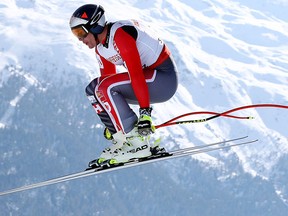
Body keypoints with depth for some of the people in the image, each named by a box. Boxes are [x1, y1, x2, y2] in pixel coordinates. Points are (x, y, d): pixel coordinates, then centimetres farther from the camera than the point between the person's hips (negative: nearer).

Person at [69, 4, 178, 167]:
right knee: (94, 90, 4)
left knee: (105, 88, -24)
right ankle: (122, 139, 4)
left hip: (165, 78, -10)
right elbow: (108, 78, 15)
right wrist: (110, 124, 18)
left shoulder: (120, 34, -22)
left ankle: (138, 143, -20)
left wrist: (145, 112, -33)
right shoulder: (100, 47, 7)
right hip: (151, 76, 10)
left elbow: (136, 74, -29)